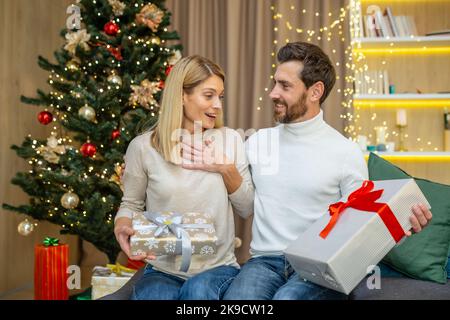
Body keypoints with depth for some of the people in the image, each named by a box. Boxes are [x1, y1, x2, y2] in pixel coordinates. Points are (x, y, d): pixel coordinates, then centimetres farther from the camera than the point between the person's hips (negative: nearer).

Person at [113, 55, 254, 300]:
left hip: (218, 268, 1)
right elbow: (131, 204, 11)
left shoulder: (230, 139, 3)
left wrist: (227, 169, -9)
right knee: (152, 294, -32)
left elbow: (246, 209, 7)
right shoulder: (143, 146, -2)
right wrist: (121, 226, -12)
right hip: (162, 270, 0)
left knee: (199, 290, -32)